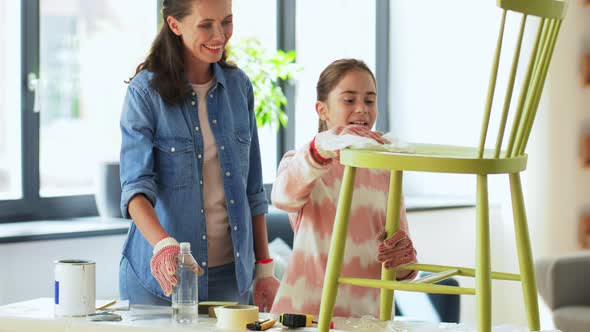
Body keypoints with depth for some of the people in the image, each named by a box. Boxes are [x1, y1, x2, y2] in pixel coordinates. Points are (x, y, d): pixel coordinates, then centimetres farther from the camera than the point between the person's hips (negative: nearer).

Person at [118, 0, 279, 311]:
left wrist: (264, 268, 7)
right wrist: (164, 244, -36)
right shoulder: (145, 91, -9)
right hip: (162, 274, -4)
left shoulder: (238, 86, 5)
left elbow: (253, 189, 10)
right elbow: (136, 185, -19)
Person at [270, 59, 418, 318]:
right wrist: (323, 146, -37)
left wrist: (403, 260, -10)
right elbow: (283, 196, -20)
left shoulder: (385, 174, 15)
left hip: (367, 315, 4)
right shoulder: (299, 161, 6)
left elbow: (402, 273, 14)